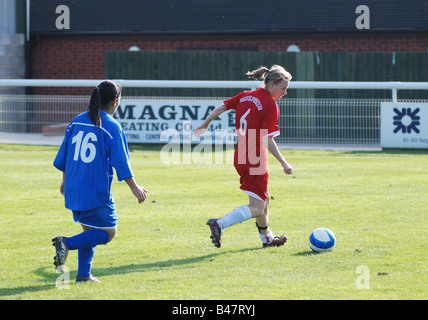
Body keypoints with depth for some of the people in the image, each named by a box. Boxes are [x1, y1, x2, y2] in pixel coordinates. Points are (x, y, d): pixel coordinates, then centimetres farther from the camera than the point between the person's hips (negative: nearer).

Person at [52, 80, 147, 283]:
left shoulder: (77, 122, 8)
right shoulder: (112, 127, -10)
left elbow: (63, 156, 15)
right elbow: (121, 162, -11)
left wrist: (65, 181, 29)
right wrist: (135, 188, -3)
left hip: (73, 190, 7)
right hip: (97, 193, -7)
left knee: (90, 230, 20)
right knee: (108, 232, 3)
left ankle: (83, 274, 15)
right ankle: (67, 243, -16)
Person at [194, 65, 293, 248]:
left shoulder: (246, 96, 7)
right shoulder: (271, 106, -15)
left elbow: (221, 108, 11)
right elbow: (267, 140, -20)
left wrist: (205, 125, 26)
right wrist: (284, 163, -16)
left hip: (240, 158, 9)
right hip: (256, 161, -9)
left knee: (263, 200, 25)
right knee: (257, 209, -5)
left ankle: (267, 238, 40)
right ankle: (219, 224, -22)